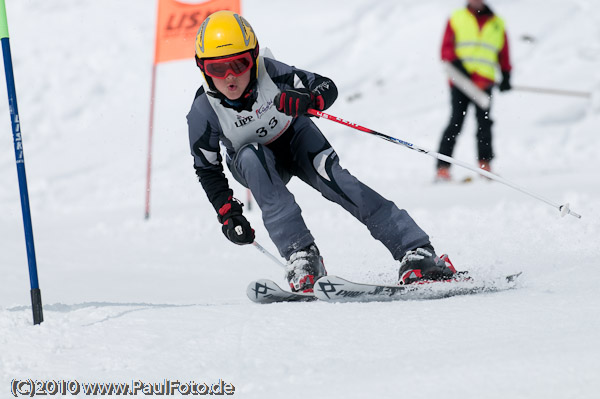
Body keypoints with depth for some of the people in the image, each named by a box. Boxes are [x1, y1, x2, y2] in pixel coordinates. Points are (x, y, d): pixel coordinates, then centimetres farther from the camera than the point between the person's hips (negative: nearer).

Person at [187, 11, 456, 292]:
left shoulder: (269, 73, -29)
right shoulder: (204, 112, -27)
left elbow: (327, 87, -21)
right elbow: (207, 169, -12)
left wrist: (308, 100, -43)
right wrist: (227, 214, -18)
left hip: (295, 136, 0)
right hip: (253, 162, 0)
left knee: (333, 179, -25)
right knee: (252, 158, -34)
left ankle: (415, 251, -30)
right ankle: (300, 254, -35)